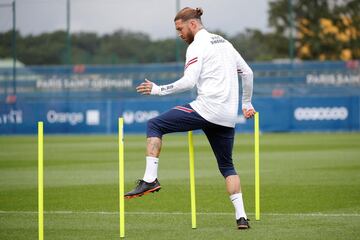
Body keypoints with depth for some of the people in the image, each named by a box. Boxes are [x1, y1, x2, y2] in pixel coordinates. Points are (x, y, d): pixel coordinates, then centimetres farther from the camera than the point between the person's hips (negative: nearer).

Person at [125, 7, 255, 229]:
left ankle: (150, 178, -11)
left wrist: (159, 90, -5)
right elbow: (248, 73, 24)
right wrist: (246, 104, 33)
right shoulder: (224, 42, 21)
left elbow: (189, 81, -14)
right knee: (227, 166, 18)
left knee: (154, 125, 2)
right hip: (228, 117, 8)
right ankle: (241, 216, 6)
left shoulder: (197, 46, -4)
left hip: (206, 109, -8)